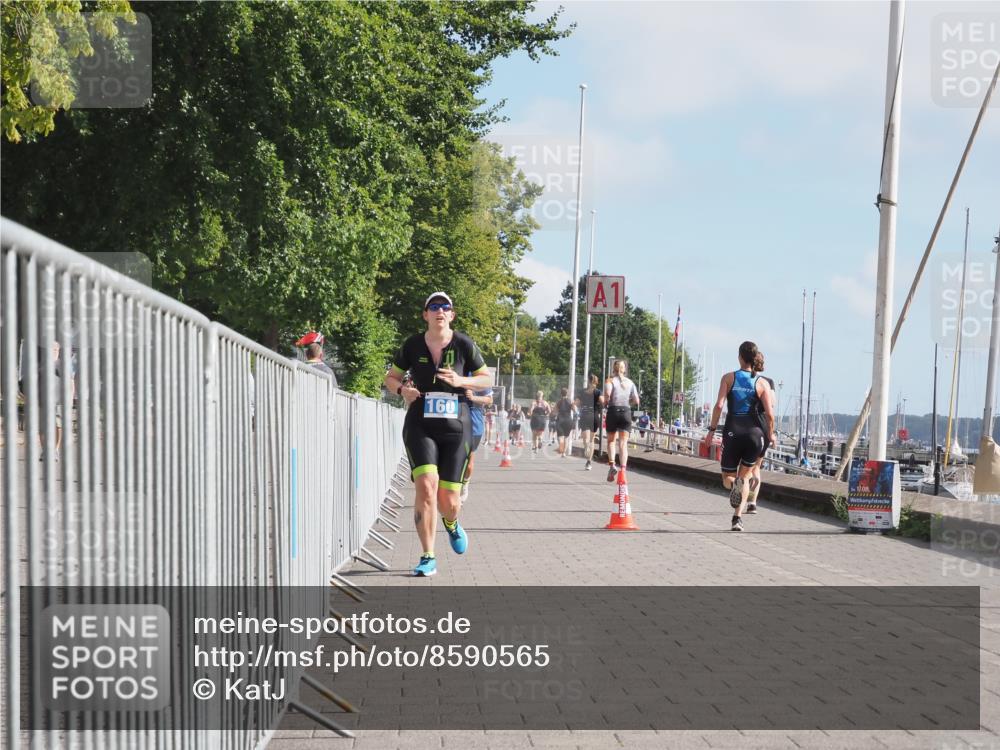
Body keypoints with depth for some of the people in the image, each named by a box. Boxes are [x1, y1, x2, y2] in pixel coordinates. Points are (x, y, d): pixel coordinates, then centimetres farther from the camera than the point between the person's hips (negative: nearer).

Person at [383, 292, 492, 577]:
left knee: (449, 501, 1)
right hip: (420, 427, 0)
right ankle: (428, 558, -10)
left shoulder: (464, 344, -1)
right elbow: (390, 377, 14)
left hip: (456, 428, 0)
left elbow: (486, 379, 7)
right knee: (426, 485, -20)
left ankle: (451, 523, 42)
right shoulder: (413, 345, 1)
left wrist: (460, 381, -12)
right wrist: (402, 389, -9)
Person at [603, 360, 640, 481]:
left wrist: (605, 402, -2)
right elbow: (636, 402, 6)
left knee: (611, 441, 13)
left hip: (613, 411, -2)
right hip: (626, 412, 2)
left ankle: (612, 464, -7)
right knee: (623, 443, 0)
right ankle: (623, 468, -15)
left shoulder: (610, 381, 0)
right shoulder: (630, 383, 10)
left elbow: (607, 394, -20)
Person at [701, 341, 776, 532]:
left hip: (732, 432, -1)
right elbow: (770, 414, -5)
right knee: (745, 477, 18)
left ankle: (733, 484, -25)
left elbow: (719, 405, -8)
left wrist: (711, 430, -1)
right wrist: (771, 434, 12)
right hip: (754, 432, 1)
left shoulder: (729, 378, 1)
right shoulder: (762, 383, 2)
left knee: (728, 477, 14)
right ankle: (738, 518, 3)